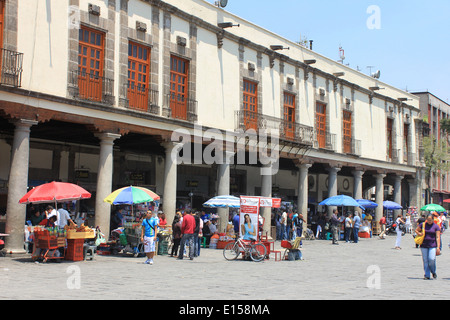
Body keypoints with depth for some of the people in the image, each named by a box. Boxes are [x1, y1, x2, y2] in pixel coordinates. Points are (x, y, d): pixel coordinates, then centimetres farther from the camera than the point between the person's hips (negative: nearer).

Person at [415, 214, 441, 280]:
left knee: (432, 259, -13)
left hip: (432, 245, -2)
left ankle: (433, 272, 14)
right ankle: (427, 275, 9)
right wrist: (419, 233, -3)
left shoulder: (436, 226, 1)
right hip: (424, 246, 2)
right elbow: (416, 230, 20)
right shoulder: (422, 225, 6)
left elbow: (438, 237, -3)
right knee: (425, 260, 1)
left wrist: (438, 247, -11)